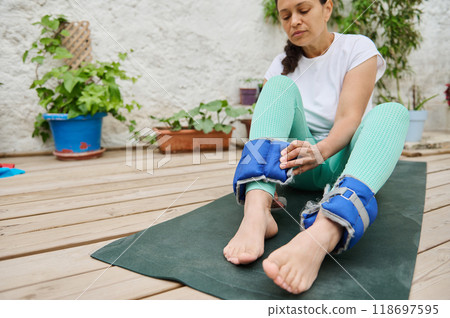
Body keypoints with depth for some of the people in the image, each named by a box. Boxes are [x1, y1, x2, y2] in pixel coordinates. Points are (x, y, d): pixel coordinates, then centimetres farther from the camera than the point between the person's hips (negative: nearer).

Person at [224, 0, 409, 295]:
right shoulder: (282, 64, 7)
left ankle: (323, 233, -58)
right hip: (300, 167, 2)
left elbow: (349, 118, -15)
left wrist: (321, 150, -36)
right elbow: (262, 120, -6)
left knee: (391, 112, -29)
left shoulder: (357, 47, -1)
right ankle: (256, 209, -45)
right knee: (280, 85, -19)